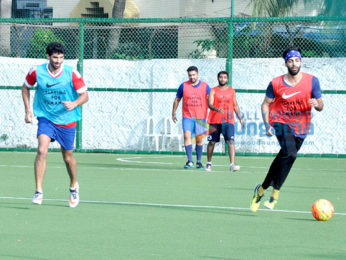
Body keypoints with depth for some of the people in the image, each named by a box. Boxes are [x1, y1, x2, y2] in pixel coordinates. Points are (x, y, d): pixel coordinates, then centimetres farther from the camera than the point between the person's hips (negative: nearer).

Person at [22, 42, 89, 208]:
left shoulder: (72, 74, -12)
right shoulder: (37, 72, -8)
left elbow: (85, 95, -8)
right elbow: (25, 88, 11)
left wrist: (74, 103, -29)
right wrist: (28, 110, 2)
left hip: (67, 120, 0)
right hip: (46, 118, 0)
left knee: (68, 157, 12)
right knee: (42, 150, -22)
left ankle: (74, 186, 40)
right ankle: (38, 191, -19)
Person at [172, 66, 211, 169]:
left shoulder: (205, 86, 2)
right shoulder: (183, 86, 3)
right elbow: (177, 100, 13)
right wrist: (173, 113, 12)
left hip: (201, 118, 1)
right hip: (187, 117, -1)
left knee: (199, 139, 6)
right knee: (187, 136, -17)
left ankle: (199, 162, 18)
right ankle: (190, 161, -18)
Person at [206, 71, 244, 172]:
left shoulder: (231, 91, 11)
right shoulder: (213, 91, 2)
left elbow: (235, 105, 20)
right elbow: (210, 104, -11)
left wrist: (240, 118, 15)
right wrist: (217, 109, -32)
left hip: (228, 121, 1)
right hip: (214, 121, -1)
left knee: (231, 141, -15)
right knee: (212, 142, 8)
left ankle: (232, 164, -24)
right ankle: (209, 163, 27)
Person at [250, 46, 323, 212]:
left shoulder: (312, 81, -4)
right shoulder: (276, 84, -6)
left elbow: (320, 106, 1)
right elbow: (266, 104, 4)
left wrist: (316, 104, -24)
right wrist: (267, 125, -10)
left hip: (301, 128, 3)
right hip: (281, 122, -3)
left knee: (282, 159, 9)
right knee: (290, 154, -27)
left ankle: (261, 189, 30)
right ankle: (275, 193, -19)